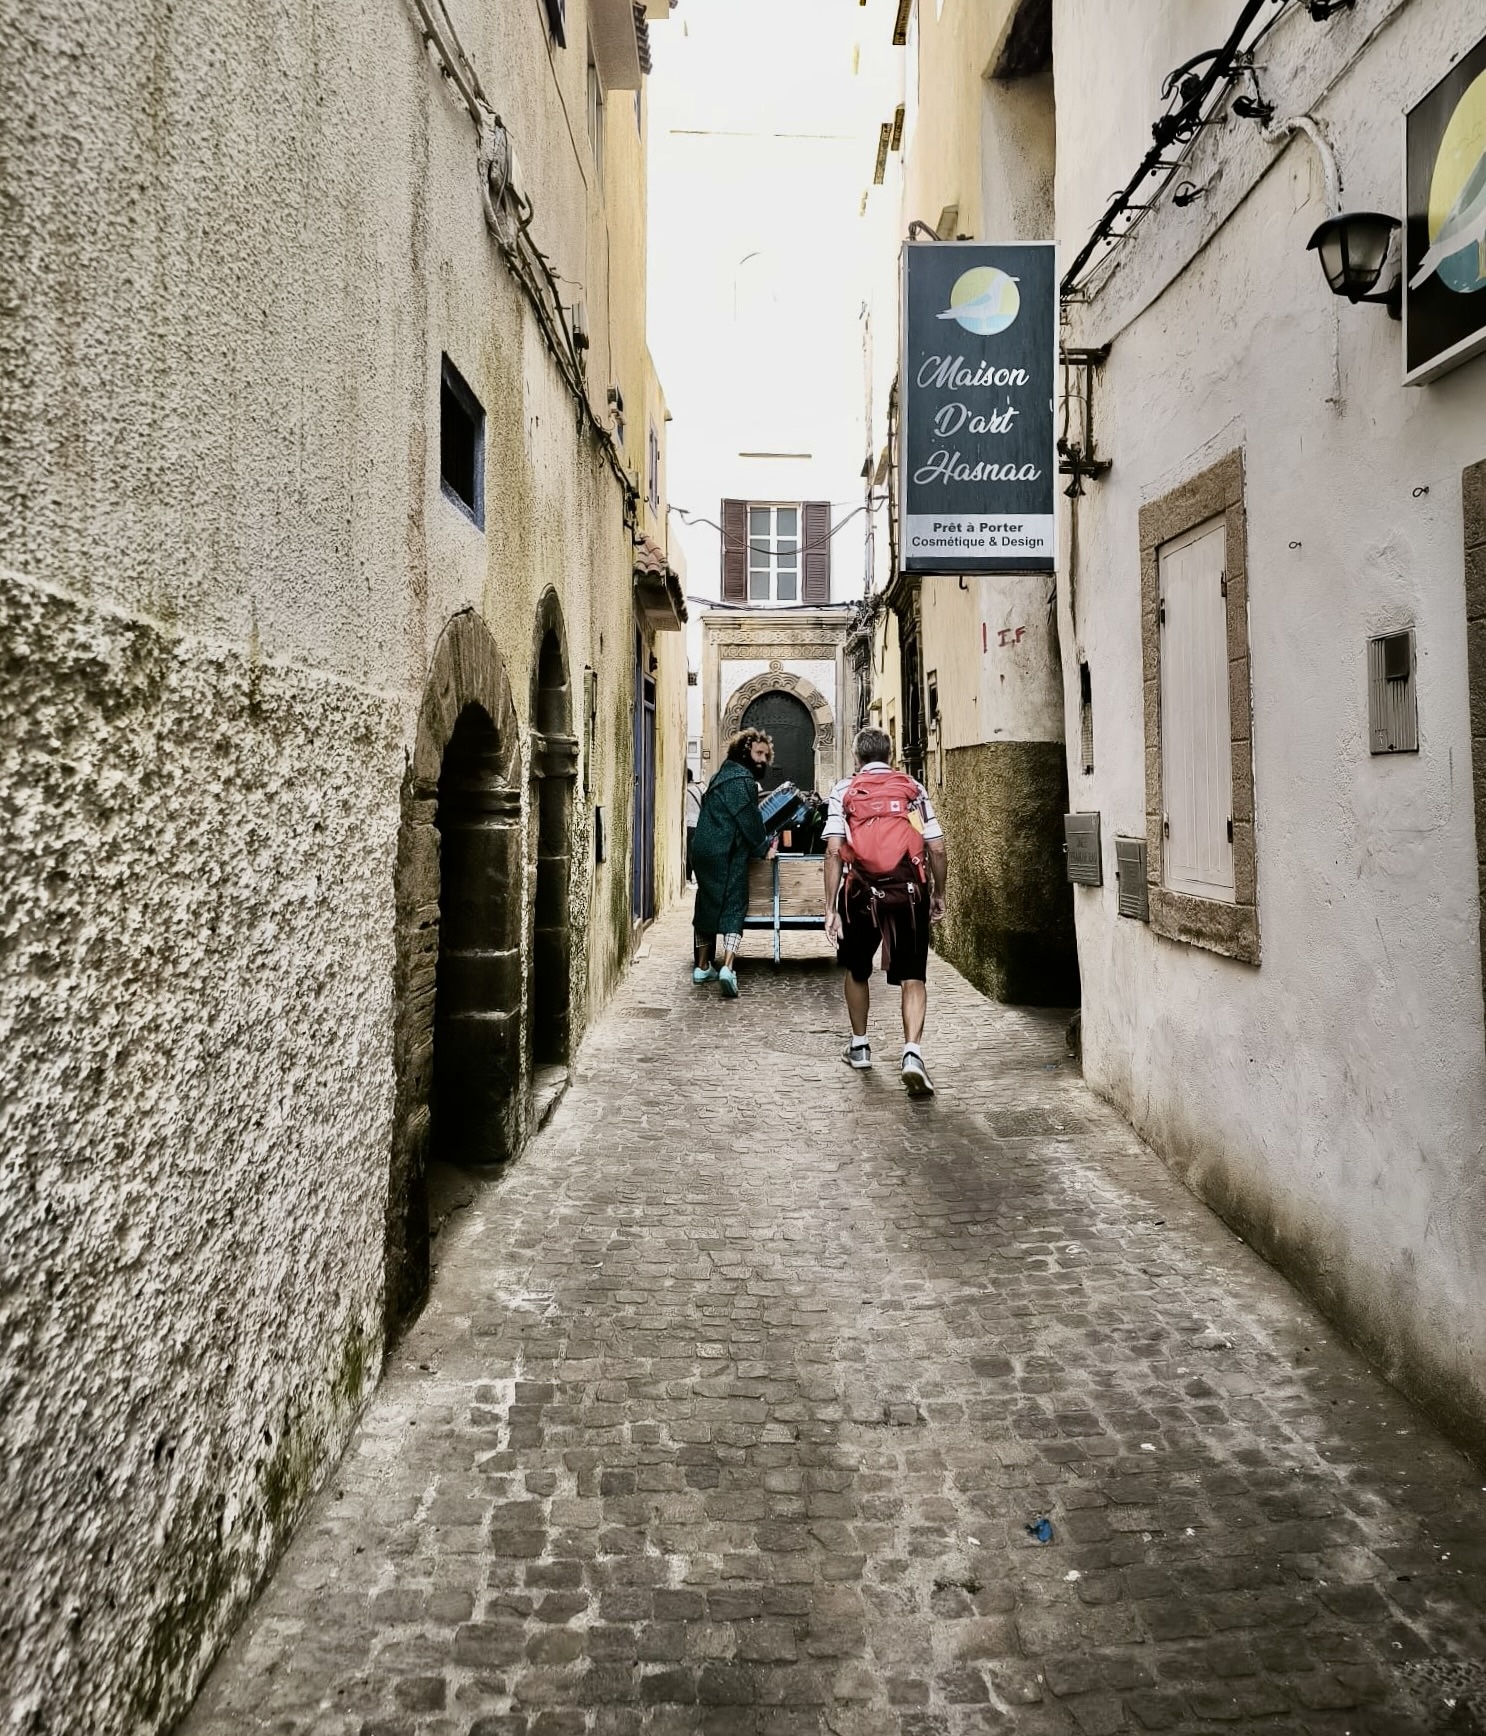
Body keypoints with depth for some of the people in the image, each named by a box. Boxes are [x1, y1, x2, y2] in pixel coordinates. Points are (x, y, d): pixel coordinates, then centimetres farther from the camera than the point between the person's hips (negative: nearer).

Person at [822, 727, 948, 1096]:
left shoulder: (844, 791, 7)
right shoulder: (914, 789, 10)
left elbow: (834, 851, -4)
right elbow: (938, 850, 5)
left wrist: (830, 907, -3)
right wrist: (939, 894, 19)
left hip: (861, 891, 0)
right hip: (908, 890, 0)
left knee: (856, 970, 21)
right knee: (912, 977, 0)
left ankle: (859, 1046, 33)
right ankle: (912, 1052, -18)